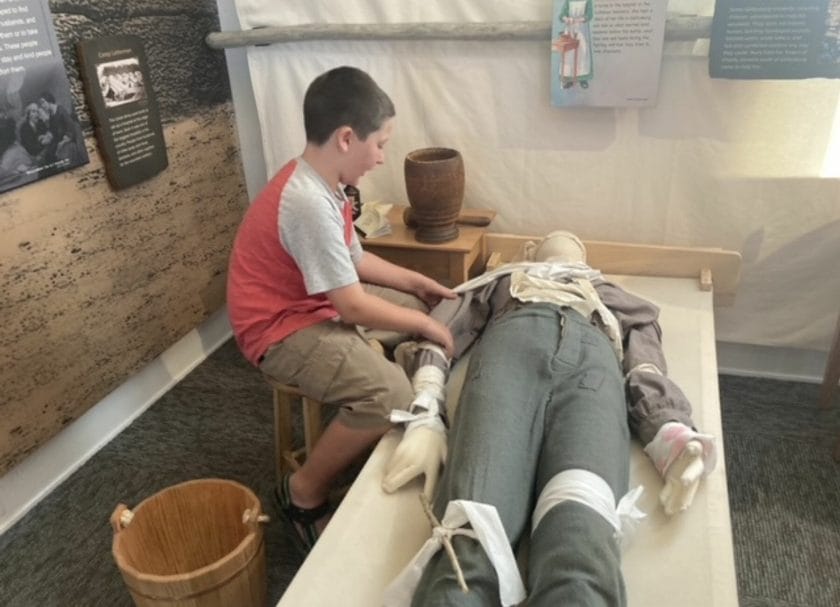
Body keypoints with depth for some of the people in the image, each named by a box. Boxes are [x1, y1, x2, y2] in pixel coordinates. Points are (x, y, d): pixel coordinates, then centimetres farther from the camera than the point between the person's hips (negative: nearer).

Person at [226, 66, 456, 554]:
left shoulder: (321, 183, 2)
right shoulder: (308, 202, -29)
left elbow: (354, 259, 14)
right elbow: (352, 306, -26)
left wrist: (418, 283, 8)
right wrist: (425, 325, -14)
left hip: (321, 302, 11)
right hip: (284, 328, -10)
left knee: (419, 310, 16)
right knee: (390, 394, -28)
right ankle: (304, 492, -3)